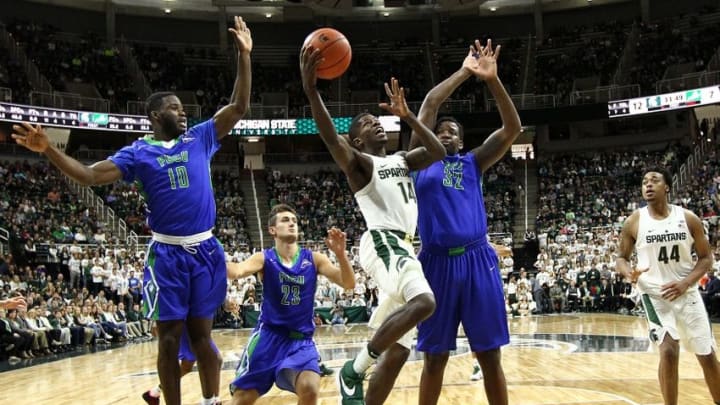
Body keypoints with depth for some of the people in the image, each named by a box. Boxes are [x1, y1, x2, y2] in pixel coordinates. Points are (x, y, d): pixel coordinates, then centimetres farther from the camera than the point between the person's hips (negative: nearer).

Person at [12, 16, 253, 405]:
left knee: (201, 334, 8)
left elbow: (239, 107, 5)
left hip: (205, 250, 2)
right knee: (169, 338, 3)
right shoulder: (138, 152, 1)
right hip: (167, 253, -2)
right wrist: (49, 149, -21)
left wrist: (243, 56, -1)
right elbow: (90, 175, -8)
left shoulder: (200, 139, 8)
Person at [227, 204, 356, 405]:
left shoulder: (314, 259, 0)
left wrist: (341, 254, -28)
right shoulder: (264, 258, -3)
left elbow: (348, 284, -9)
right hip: (268, 335, 0)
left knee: (309, 388, -25)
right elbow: (237, 271, -24)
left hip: (301, 340, 0)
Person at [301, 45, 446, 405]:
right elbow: (332, 139, -17)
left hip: (404, 247, 8)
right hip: (383, 243, -8)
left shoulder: (402, 160, 25)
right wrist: (311, 90, -30)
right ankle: (354, 369, -19)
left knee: (395, 353, 6)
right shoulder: (358, 162, 4)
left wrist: (407, 115, 5)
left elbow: (438, 152, 9)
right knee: (423, 302, -34)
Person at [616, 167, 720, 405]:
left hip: (686, 293, 2)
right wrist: (629, 273, -21)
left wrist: (685, 283, -16)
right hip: (655, 294, -2)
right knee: (669, 351, -18)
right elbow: (621, 257, 3)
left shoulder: (688, 218, -5)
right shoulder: (634, 222, -6)